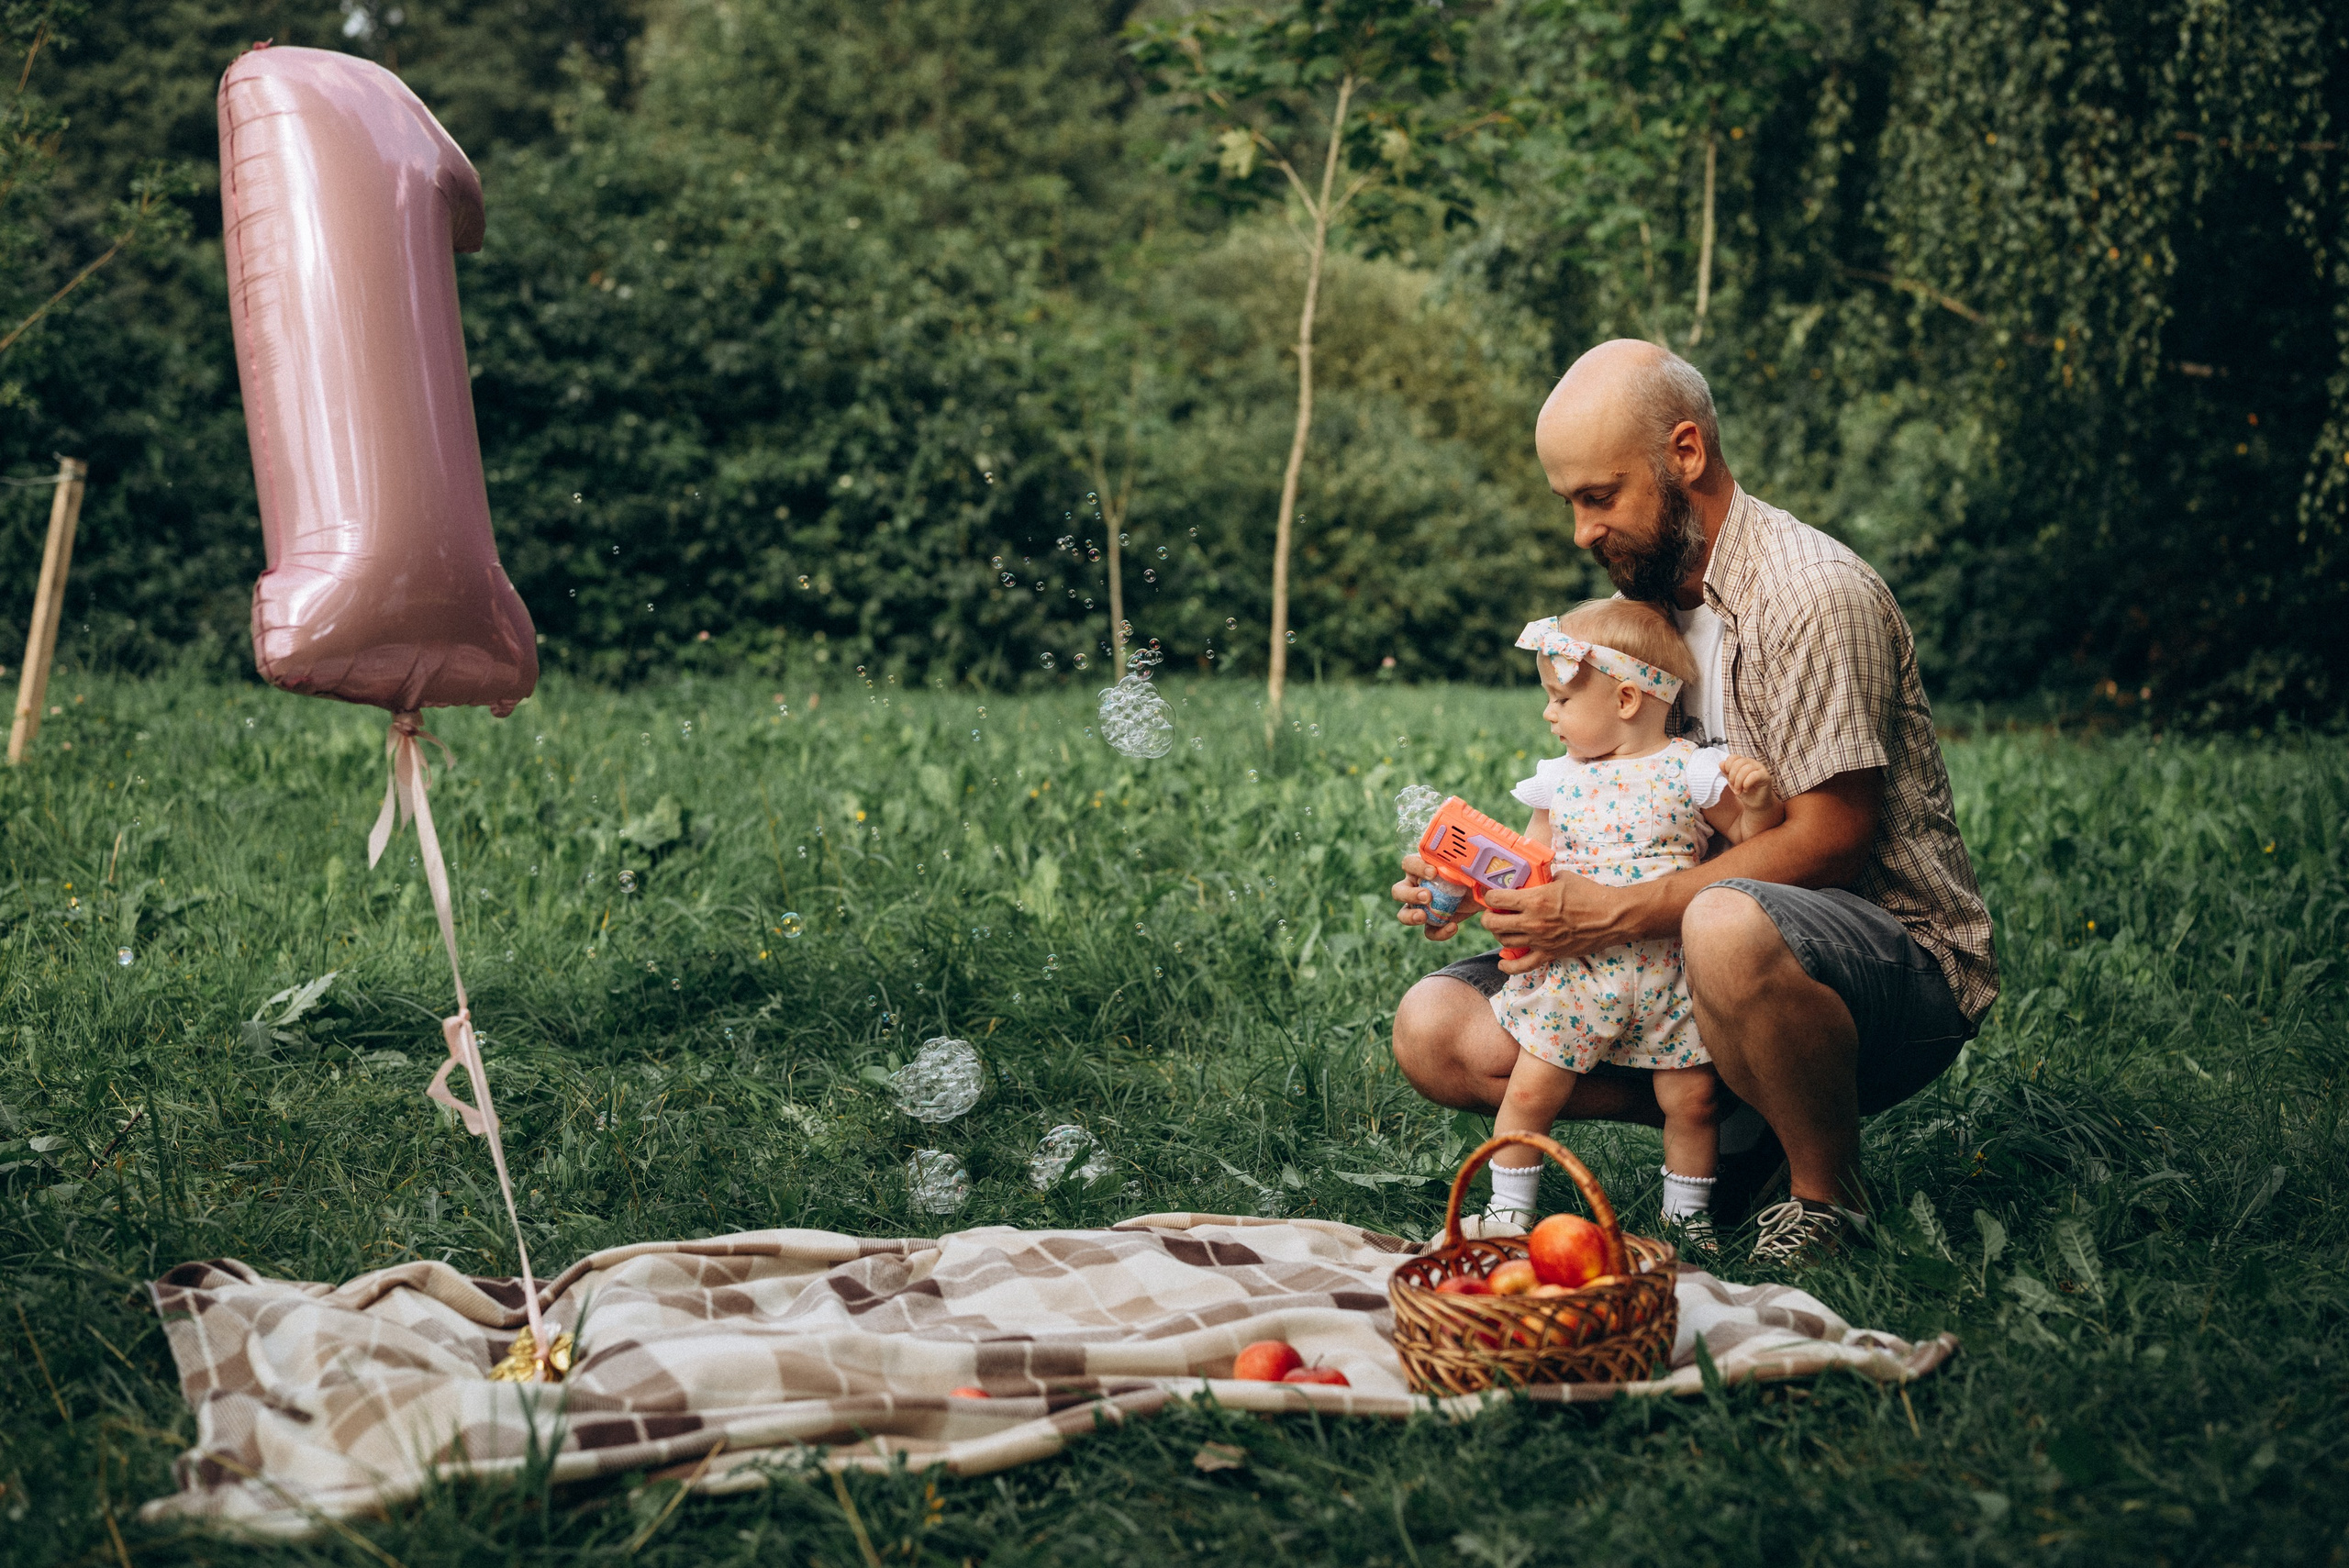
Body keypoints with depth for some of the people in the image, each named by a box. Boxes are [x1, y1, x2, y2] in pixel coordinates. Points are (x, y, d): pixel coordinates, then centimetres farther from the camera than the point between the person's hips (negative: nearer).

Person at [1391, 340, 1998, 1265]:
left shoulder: (1816, 594, -16)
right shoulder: (1645, 605, 11)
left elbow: (1834, 838, -22)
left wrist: (1620, 913, -27)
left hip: (1898, 961, -7)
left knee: (1728, 928, -43)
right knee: (1436, 1031, -7)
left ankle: (1828, 1194, -14)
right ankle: (1740, 1126, 1)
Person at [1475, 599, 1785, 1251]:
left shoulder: (1688, 770, -3)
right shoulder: (1560, 780, 8)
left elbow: (1752, 841, 0)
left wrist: (1759, 801, -19)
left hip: (1668, 971, -2)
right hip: (1573, 971, 2)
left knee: (1691, 1098, 1)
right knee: (1529, 1093, -1)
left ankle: (1687, 1213, 23)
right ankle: (1509, 1209, 16)